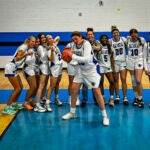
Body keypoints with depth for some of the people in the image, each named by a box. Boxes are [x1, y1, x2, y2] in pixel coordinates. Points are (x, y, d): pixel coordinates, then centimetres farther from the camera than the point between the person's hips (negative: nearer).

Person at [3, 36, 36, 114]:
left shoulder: (27, 48, 12)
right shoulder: (23, 47, -16)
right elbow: (17, 58, -27)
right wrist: (25, 54, -41)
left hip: (14, 69, 9)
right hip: (10, 68, -9)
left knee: (20, 87, 12)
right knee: (17, 88, -9)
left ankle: (14, 104, 27)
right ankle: (7, 108, -6)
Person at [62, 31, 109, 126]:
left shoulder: (86, 44, -24)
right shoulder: (73, 45, -5)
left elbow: (86, 59, -35)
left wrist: (73, 56, -34)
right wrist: (68, 56, -11)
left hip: (91, 70, -6)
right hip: (81, 70, 6)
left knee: (97, 92, -7)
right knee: (73, 89, 1)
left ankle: (105, 116, 4)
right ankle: (72, 112, 19)